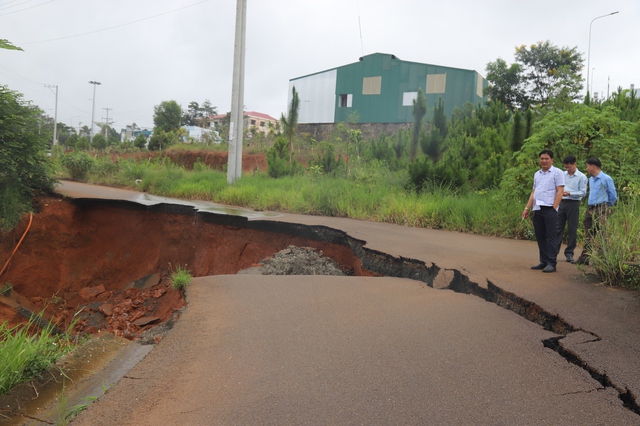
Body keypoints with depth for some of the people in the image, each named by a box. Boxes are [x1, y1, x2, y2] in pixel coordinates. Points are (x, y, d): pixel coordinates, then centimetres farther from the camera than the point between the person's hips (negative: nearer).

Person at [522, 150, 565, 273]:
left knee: (551, 237, -4)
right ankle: (543, 261, 17)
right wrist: (527, 208, 13)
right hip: (537, 209, 7)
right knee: (540, 237, 9)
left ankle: (551, 263, -1)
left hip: (550, 209, -7)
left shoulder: (557, 173, -1)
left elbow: (560, 191, -7)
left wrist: (554, 208, -15)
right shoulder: (537, 174, 18)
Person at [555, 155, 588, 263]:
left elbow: (583, 192, -7)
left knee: (572, 229, 2)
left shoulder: (582, 177, -3)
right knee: (558, 227, 3)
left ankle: (569, 253, 10)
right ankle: (554, 250, 6)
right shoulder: (563, 174, 10)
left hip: (573, 204, -4)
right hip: (561, 203, 4)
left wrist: (569, 193, -18)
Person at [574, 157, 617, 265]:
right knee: (588, 235, 8)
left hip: (600, 209, -8)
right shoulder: (590, 179, 16)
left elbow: (613, 196, -2)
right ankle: (584, 258, 10)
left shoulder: (606, 179, -7)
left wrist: (606, 206, 9)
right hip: (590, 209, 8)